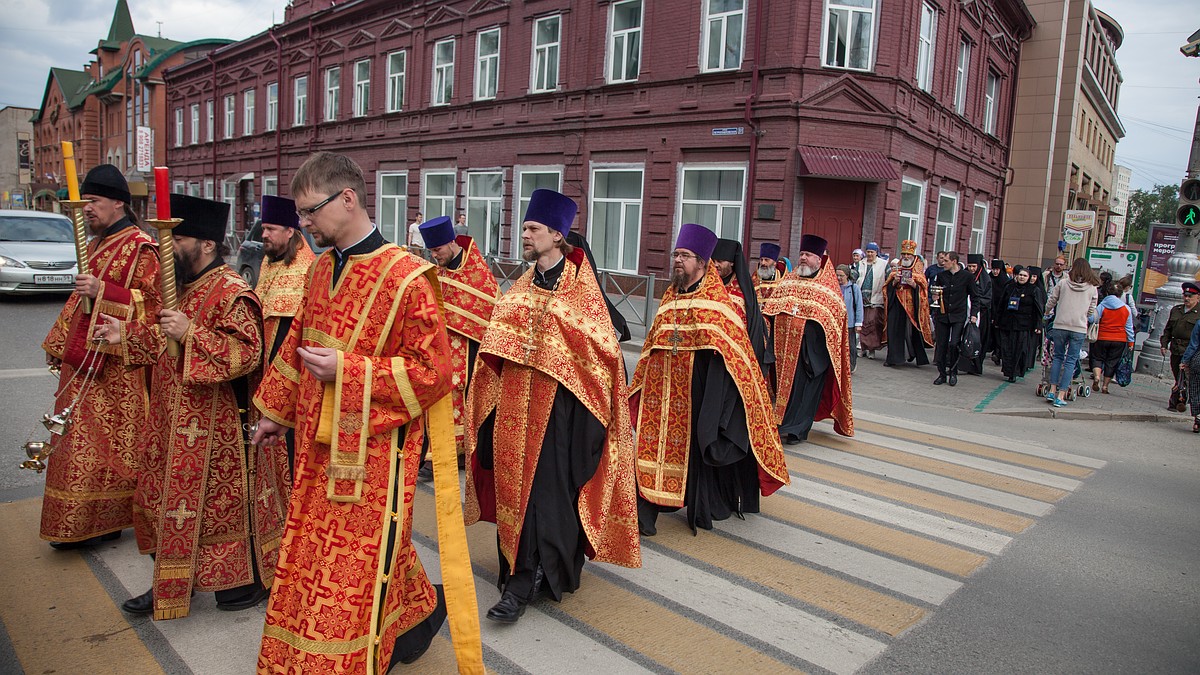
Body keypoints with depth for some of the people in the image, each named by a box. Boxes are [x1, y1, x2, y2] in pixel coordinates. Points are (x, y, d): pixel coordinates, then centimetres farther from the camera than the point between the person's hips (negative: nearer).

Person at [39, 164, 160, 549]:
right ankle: (84, 522, 24)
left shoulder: (139, 247, -11)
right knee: (82, 441, 13)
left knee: (106, 441, -3)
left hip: (116, 363, -9)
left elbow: (153, 302, -18)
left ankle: (101, 522, 9)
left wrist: (101, 291, -25)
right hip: (83, 359, 9)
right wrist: (59, 344, 23)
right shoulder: (96, 244, 18)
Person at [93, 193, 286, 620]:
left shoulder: (231, 293, -20)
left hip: (215, 429, -10)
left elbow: (246, 353, -29)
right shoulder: (183, 288, 12)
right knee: (169, 500, 18)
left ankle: (249, 580, 21)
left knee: (225, 500, 3)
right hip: (175, 423, 10)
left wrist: (189, 333, -32)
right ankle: (170, 584, 34)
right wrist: (126, 335, 18)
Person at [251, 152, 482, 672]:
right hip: (319, 446, 8)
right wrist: (276, 413, 22)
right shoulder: (321, 268, 6)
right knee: (312, 560, 21)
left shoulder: (405, 277, -18)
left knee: (355, 567, 2)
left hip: (373, 452, -8)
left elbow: (431, 371, -19)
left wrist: (346, 371, -20)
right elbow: (298, 344, 18)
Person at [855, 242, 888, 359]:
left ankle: (872, 349, -2)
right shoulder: (860, 264, 15)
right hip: (861, 298, 3)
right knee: (862, 323, 3)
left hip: (875, 299, -3)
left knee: (873, 323, -9)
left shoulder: (883, 264, 6)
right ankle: (864, 348, 12)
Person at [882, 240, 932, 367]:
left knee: (911, 330, -2)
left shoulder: (919, 272, 8)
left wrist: (914, 284, -15)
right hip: (896, 305, 1)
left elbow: (923, 289, 2)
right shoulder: (895, 270, 13)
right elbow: (888, 287, 8)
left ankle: (911, 354, 13)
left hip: (912, 305, -1)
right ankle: (893, 357, -3)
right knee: (895, 330, -5)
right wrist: (894, 282, -11)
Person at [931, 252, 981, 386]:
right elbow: (934, 291, 19)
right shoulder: (941, 275, 7)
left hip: (959, 316, -3)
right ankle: (942, 374, 13)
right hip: (942, 315, 3)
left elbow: (975, 297, 4)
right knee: (941, 345, 2)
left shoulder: (967, 276, -1)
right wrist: (935, 294, -5)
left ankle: (953, 372, 6)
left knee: (953, 344, -13)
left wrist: (974, 314, -5)